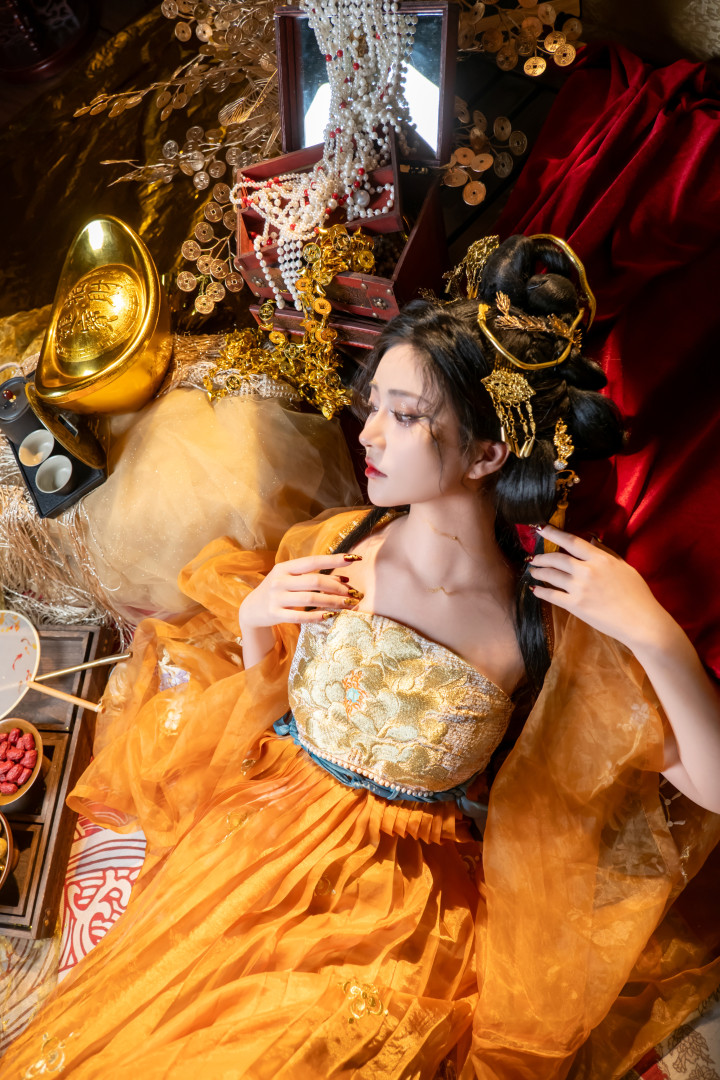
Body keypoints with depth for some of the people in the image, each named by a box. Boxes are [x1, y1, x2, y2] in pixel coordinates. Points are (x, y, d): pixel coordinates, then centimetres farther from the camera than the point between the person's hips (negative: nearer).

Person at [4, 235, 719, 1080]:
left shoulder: (554, 622, -17)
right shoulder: (332, 548, -9)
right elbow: (263, 714, 5)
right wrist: (254, 621, -14)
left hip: (405, 902, -2)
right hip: (264, 844, 3)